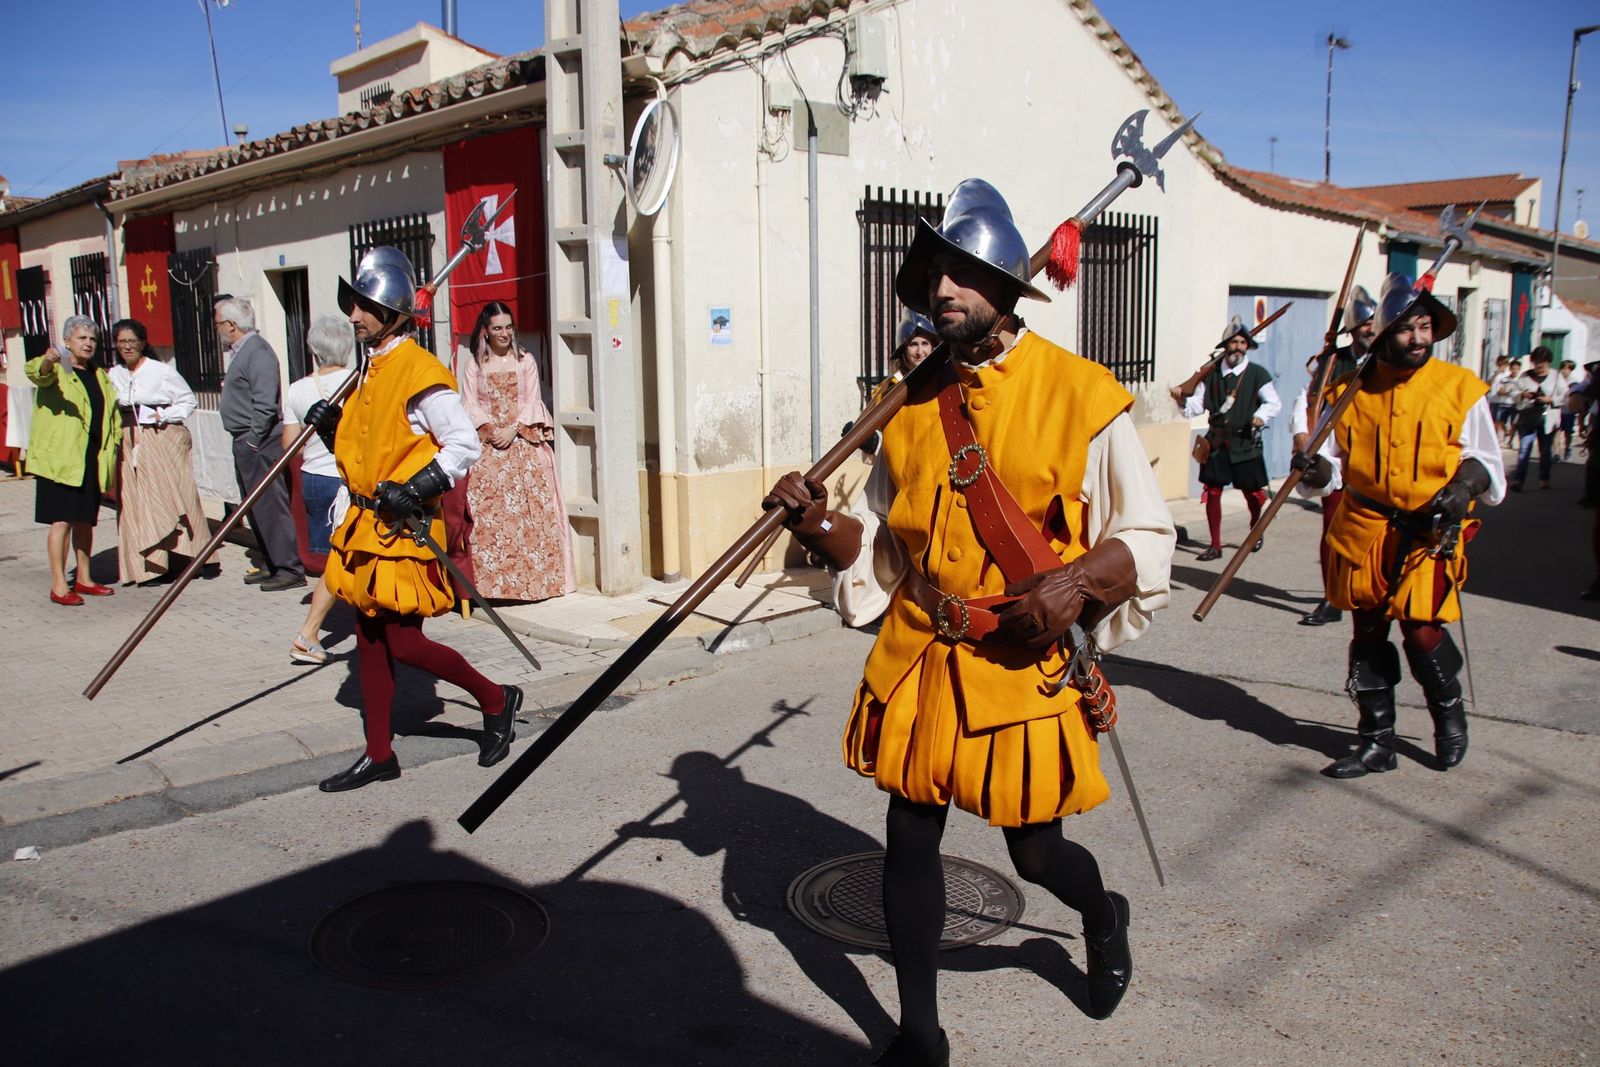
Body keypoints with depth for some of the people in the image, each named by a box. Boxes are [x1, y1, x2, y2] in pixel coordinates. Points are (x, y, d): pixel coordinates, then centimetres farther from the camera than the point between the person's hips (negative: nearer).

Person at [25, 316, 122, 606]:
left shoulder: (101, 376, 19)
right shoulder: (56, 371, 0)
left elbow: (113, 415, 24)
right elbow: (36, 373, -24)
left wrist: (113, 452, 16)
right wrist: (47, 361, -48)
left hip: (93, 461, 6)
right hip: (61, 459, -6)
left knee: (86, 520, 12)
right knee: (62, 521, -7)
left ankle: (83, 579, 21)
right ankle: (59, 585, -4)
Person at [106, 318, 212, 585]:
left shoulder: (162, 371, -3)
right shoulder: (113, 376, 9)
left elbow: (188, 401, 2)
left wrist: (163, 416, -10)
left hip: (164, 441, -4)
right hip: (131, 445, 4)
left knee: (174, 497, -3)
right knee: (137, 502, 2)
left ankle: (192, 555, 6)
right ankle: (152, 565, 5)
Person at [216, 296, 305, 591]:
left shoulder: (257, 352, -16)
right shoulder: (240, 351, 16)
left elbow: (265, 404, -23)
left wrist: (254, 440, -20)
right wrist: (240, 422, 15)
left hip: (260, 443, -11)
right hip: (245, 442, 11)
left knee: (271, 506, -8)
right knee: (256, 508, 15)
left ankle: (290, 569, -4)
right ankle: (272, 564, 23)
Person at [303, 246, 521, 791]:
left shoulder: (419, 372, -14)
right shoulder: (371, 371, 14)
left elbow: (465, 445, -18)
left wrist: (415, 490, -24)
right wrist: (332, 425, 4)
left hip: (404, 528, -9)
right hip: (367, 524, 9)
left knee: (402, 643, -5)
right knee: (370, 639, 11)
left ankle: (495, 700, 16)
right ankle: (379, 755, 22)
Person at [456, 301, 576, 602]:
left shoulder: (526, 360, 11)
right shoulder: (473, 363, 9)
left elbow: (533, 402, 4)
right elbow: (469, 404, 3)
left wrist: (514, 429, -10)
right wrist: (491, 429, -12)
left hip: (524, 442, 0)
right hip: (486, 446, 0)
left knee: (530, 508, -6)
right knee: (486, 511, -8)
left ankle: (533, 576, -4)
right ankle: (491, 578, -7)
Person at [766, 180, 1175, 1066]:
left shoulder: (1079, 392, -8)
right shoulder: (914, 403, 5)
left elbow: (1148, 537, -4)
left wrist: (1080, 577, -23)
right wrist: (818, 526, -8)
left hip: (1024, 660, -4)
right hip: (917, 656, 4)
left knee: (1034, 850, 9)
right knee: (909, 840, 8)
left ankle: (1104, 917, 47)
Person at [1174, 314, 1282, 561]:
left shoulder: (1257, 374, -1)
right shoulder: (1211, 375, 5)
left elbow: (1274, 402, -1)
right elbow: (1197, 406, 4)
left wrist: (1261, 415, -21)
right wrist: (1183, 401, -16)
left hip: (1247, 442, -1)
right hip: (1217, 443, 2)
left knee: (1252, 493, 8)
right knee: (1212, 493, -1)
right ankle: (1215, 546, 9)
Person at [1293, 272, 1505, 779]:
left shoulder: (1460, 387, 1)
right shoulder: (1352, 390, 5)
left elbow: (1485, 461, 8)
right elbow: (1337, 462, 10)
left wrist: (1464, 484, -13)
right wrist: (1314, 468, -12)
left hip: (1429, 533, -2)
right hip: (1363, 531, 2)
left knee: (1421, 628, -9)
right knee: (1367, 633, 7)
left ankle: (1449, 712, 23)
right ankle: (1376, 741, 20)